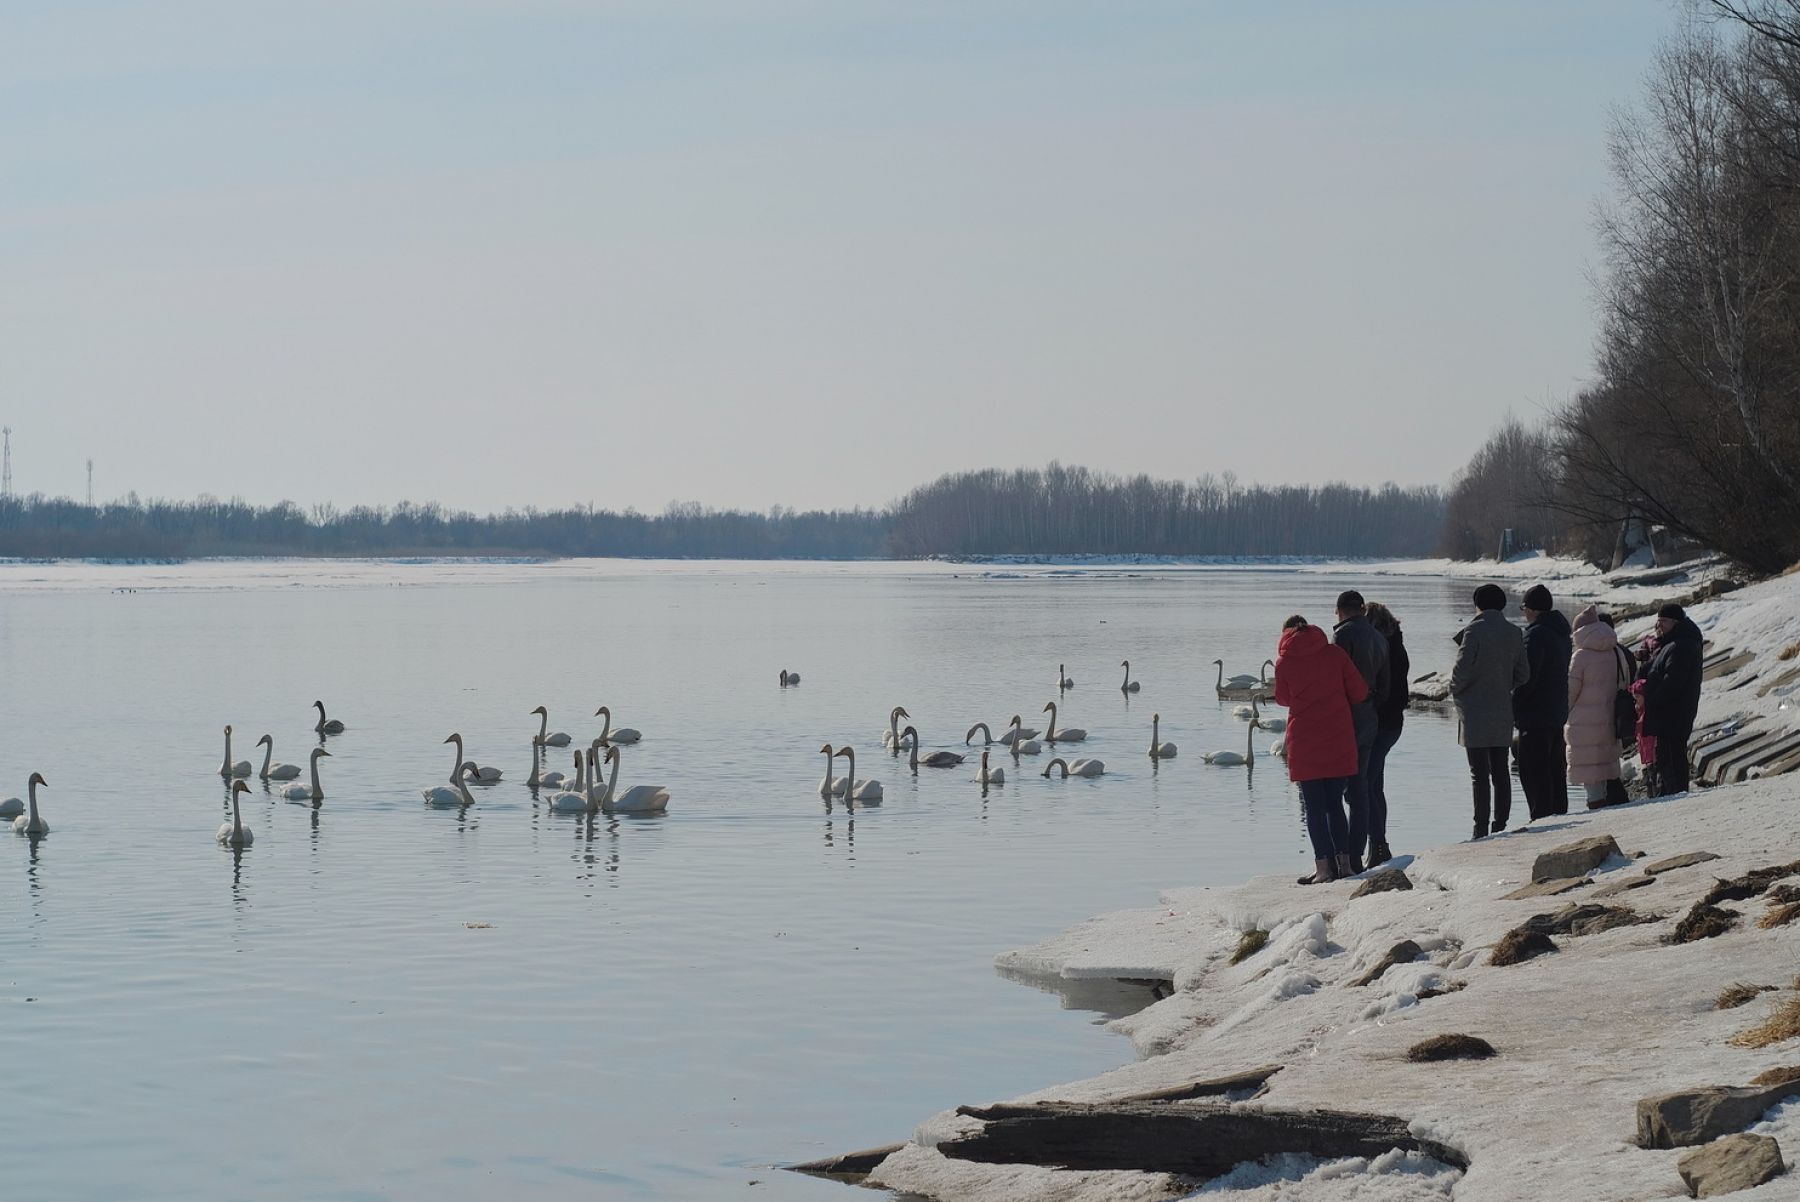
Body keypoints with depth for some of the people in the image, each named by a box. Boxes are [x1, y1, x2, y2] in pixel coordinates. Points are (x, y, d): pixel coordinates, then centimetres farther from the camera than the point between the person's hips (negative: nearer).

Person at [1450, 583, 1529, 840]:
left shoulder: (1474, 631, -12)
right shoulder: (1514, 633, 6)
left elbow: (1462, 669, -14)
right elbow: (1522, 674, 10)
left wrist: (1455, 692, 5)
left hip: (1475, 713, -6)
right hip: (1503, 712, 6)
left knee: (1479, 773, -5)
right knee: (1500, 772, 11)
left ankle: (1481, 830, -8)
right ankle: (1500, 826, 12)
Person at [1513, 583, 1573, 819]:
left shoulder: (1536, 634, -16)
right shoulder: (1562, 633, 14)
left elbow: (1527, 677, -21)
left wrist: (1513, 707, -12)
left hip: (1535, 715, -9)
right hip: (1558, 714, 9)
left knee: (1533, 772, -7)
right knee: (1555, 769, 16)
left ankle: (1542, 817, -11)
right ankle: (1558, 815, 20)